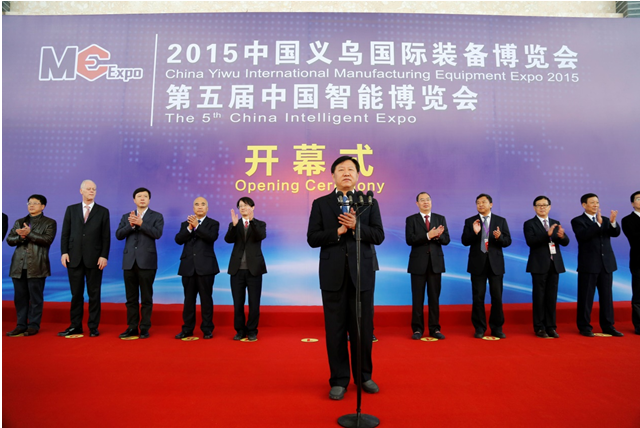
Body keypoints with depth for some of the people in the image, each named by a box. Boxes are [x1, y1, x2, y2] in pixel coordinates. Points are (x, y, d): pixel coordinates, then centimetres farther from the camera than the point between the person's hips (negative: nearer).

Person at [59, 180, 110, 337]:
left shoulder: (103, 211, 5)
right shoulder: (71, 209, 11)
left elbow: (106, 237, 1)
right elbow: (65, 233, 8)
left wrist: (104, 256, -7)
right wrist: (64, 252, -3)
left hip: (94, 259, -1)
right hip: (74, 258, 2)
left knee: (94, 294, 4)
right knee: (76, 294, 7)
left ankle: (93, 327, 11)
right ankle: (75, 326, 17)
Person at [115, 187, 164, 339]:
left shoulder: (156, 216, 4)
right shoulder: (126, 216, 13)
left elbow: (157, 234, -12)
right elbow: (119, 235, 2)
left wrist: (141, 223, -18)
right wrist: (131, 225, -13)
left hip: (147, 261, -3)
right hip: (129, 261, 3)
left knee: (146, 297, 2)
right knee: (131, 297, 8)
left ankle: (145, 328, 10)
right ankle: (132, 327, 17)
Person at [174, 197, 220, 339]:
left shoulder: (213, 223, 6)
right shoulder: (185, 224, 15)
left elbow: (212, 237, -14)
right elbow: (178, 240, -1)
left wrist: (197, 226, -19)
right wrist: (189, 228, -14)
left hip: (205, 267, -3)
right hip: (188, 267, 3)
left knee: (206, 298, 1)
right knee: (189, 299, 8)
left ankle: (207, 329, 10)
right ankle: (187, 329, 18)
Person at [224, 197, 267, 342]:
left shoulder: (260, 224, 3)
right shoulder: (234, 224, 8)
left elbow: (261, 236, -18)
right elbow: (228, 239, -10)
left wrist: (251, 220, -31)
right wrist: (234, 225, -27)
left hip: (254, 268, -2)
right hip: (237, 269, 2)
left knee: (254, 303, 4)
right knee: (238, 302, 8)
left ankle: (252, 331, 17)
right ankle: (240, 330, 22)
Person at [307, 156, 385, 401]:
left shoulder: (370, 203, 7)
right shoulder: (320, 204, 5)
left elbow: (379, 236, -2)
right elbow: (312, 239, -3)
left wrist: (356, 226, -17)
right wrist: (338, 231, -15)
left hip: (362, 274, 1)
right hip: (333, 275, 0)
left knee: (363, 328, 8)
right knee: (335, 329, 6)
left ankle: (364, 376, 27)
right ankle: (339, 380, 21)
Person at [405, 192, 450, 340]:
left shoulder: (440, 218, 9)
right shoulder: (411, 219, 2)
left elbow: (446, 240, 2)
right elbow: (409, 240, -11)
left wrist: (437, 236, -20)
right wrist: (428, 235, -22)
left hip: (435, 262, 2)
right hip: (418, 263, -2)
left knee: (434, 297, 7)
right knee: (418, 298, 4)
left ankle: (434, 329, 16)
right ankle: (417, 329, 13)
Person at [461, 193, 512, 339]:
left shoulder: (501, 221, 7)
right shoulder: (470, 221, 4)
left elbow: (508, 241, 1)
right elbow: (465, 241, -4)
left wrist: (499, 237, -20)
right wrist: (474, 232, -21)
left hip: (495, 263, 1)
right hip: (478, 263, 0)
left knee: (497, 297, 4)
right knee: (478, 297, 4)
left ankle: (497, 328, 18)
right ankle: (480, 328, 15)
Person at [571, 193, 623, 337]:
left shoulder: (605, 220, 13)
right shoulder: (578, 221, -2)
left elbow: (615, 233, -3)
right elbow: (583, 236, -19)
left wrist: (613, 222, -21)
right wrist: (598, 223, -27)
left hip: (607, 264, 5)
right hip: (588, 265, -5)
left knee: (607, 296, 9)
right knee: (586, 297, 1)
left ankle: (608, 326, 19)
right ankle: (584, 327, 10)